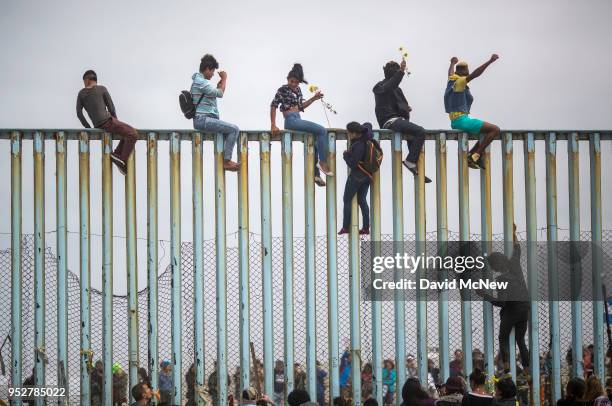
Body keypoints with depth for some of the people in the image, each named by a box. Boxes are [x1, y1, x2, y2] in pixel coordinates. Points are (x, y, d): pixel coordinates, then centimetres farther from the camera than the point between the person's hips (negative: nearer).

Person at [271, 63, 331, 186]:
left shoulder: (297, 90, 14)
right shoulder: (283, 90, -7)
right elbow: (273, 106, -10)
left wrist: (314, 98, 13)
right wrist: (273, 125, -16)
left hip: (297, 120, 9)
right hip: (291, 120, -9)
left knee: (315, 144, 13)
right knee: (322, 131, -17)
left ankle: (316, 174, 20)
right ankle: (323, 162, -14)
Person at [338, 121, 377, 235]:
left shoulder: (358, 146, -28)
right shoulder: (366, 137, -4)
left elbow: (352, 164, -25)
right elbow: (368, 125, 19)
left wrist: (345, 155, -8)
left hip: (357, 175, -9)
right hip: (367, 175, 9)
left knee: (347, 200, 2)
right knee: (362, 200, 13)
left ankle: (346, 227, 2)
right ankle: (366, 227, 10)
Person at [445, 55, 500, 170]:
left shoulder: (451, 80, 13)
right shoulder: (459, 81, -11)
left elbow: (451, 72, 38)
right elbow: (475, 74, -27)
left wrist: (453, 63, 60)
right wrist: (490, 61, -34)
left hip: (455, 122, 10)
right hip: (462, 120, -10)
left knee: (488, 131, 22)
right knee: (495, 130, -13)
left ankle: (470, 156, 14)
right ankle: (475, 156, -12)